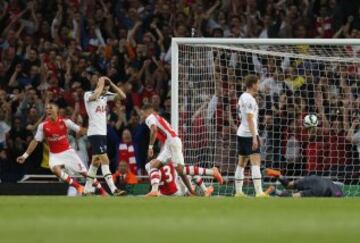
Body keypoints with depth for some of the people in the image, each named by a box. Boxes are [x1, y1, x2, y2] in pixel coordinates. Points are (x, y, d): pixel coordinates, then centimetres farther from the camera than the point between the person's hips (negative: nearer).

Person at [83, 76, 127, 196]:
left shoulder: (106, 95, 10)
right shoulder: (88, 95, -9)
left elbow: (122, 96, 7)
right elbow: (95, 96, -33)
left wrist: (111, 84, -1)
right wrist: (101, 83, -19)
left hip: (103, 132, 8)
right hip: (94, 132, -8)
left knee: (96, 162, 11)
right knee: (105, 160, -15)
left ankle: (86, 189, 18)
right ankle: (113, 189, -22)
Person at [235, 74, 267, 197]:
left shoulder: (243, 97, 12)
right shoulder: (249, 99, -15)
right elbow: (250, 119, -20)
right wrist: (254, 137, -23)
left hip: (241, 134, 10)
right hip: (249, 134, -10)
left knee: (241, 163, 12)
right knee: (256, 162, -15)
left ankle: (238, 192, 13)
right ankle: (259, 192, -24)